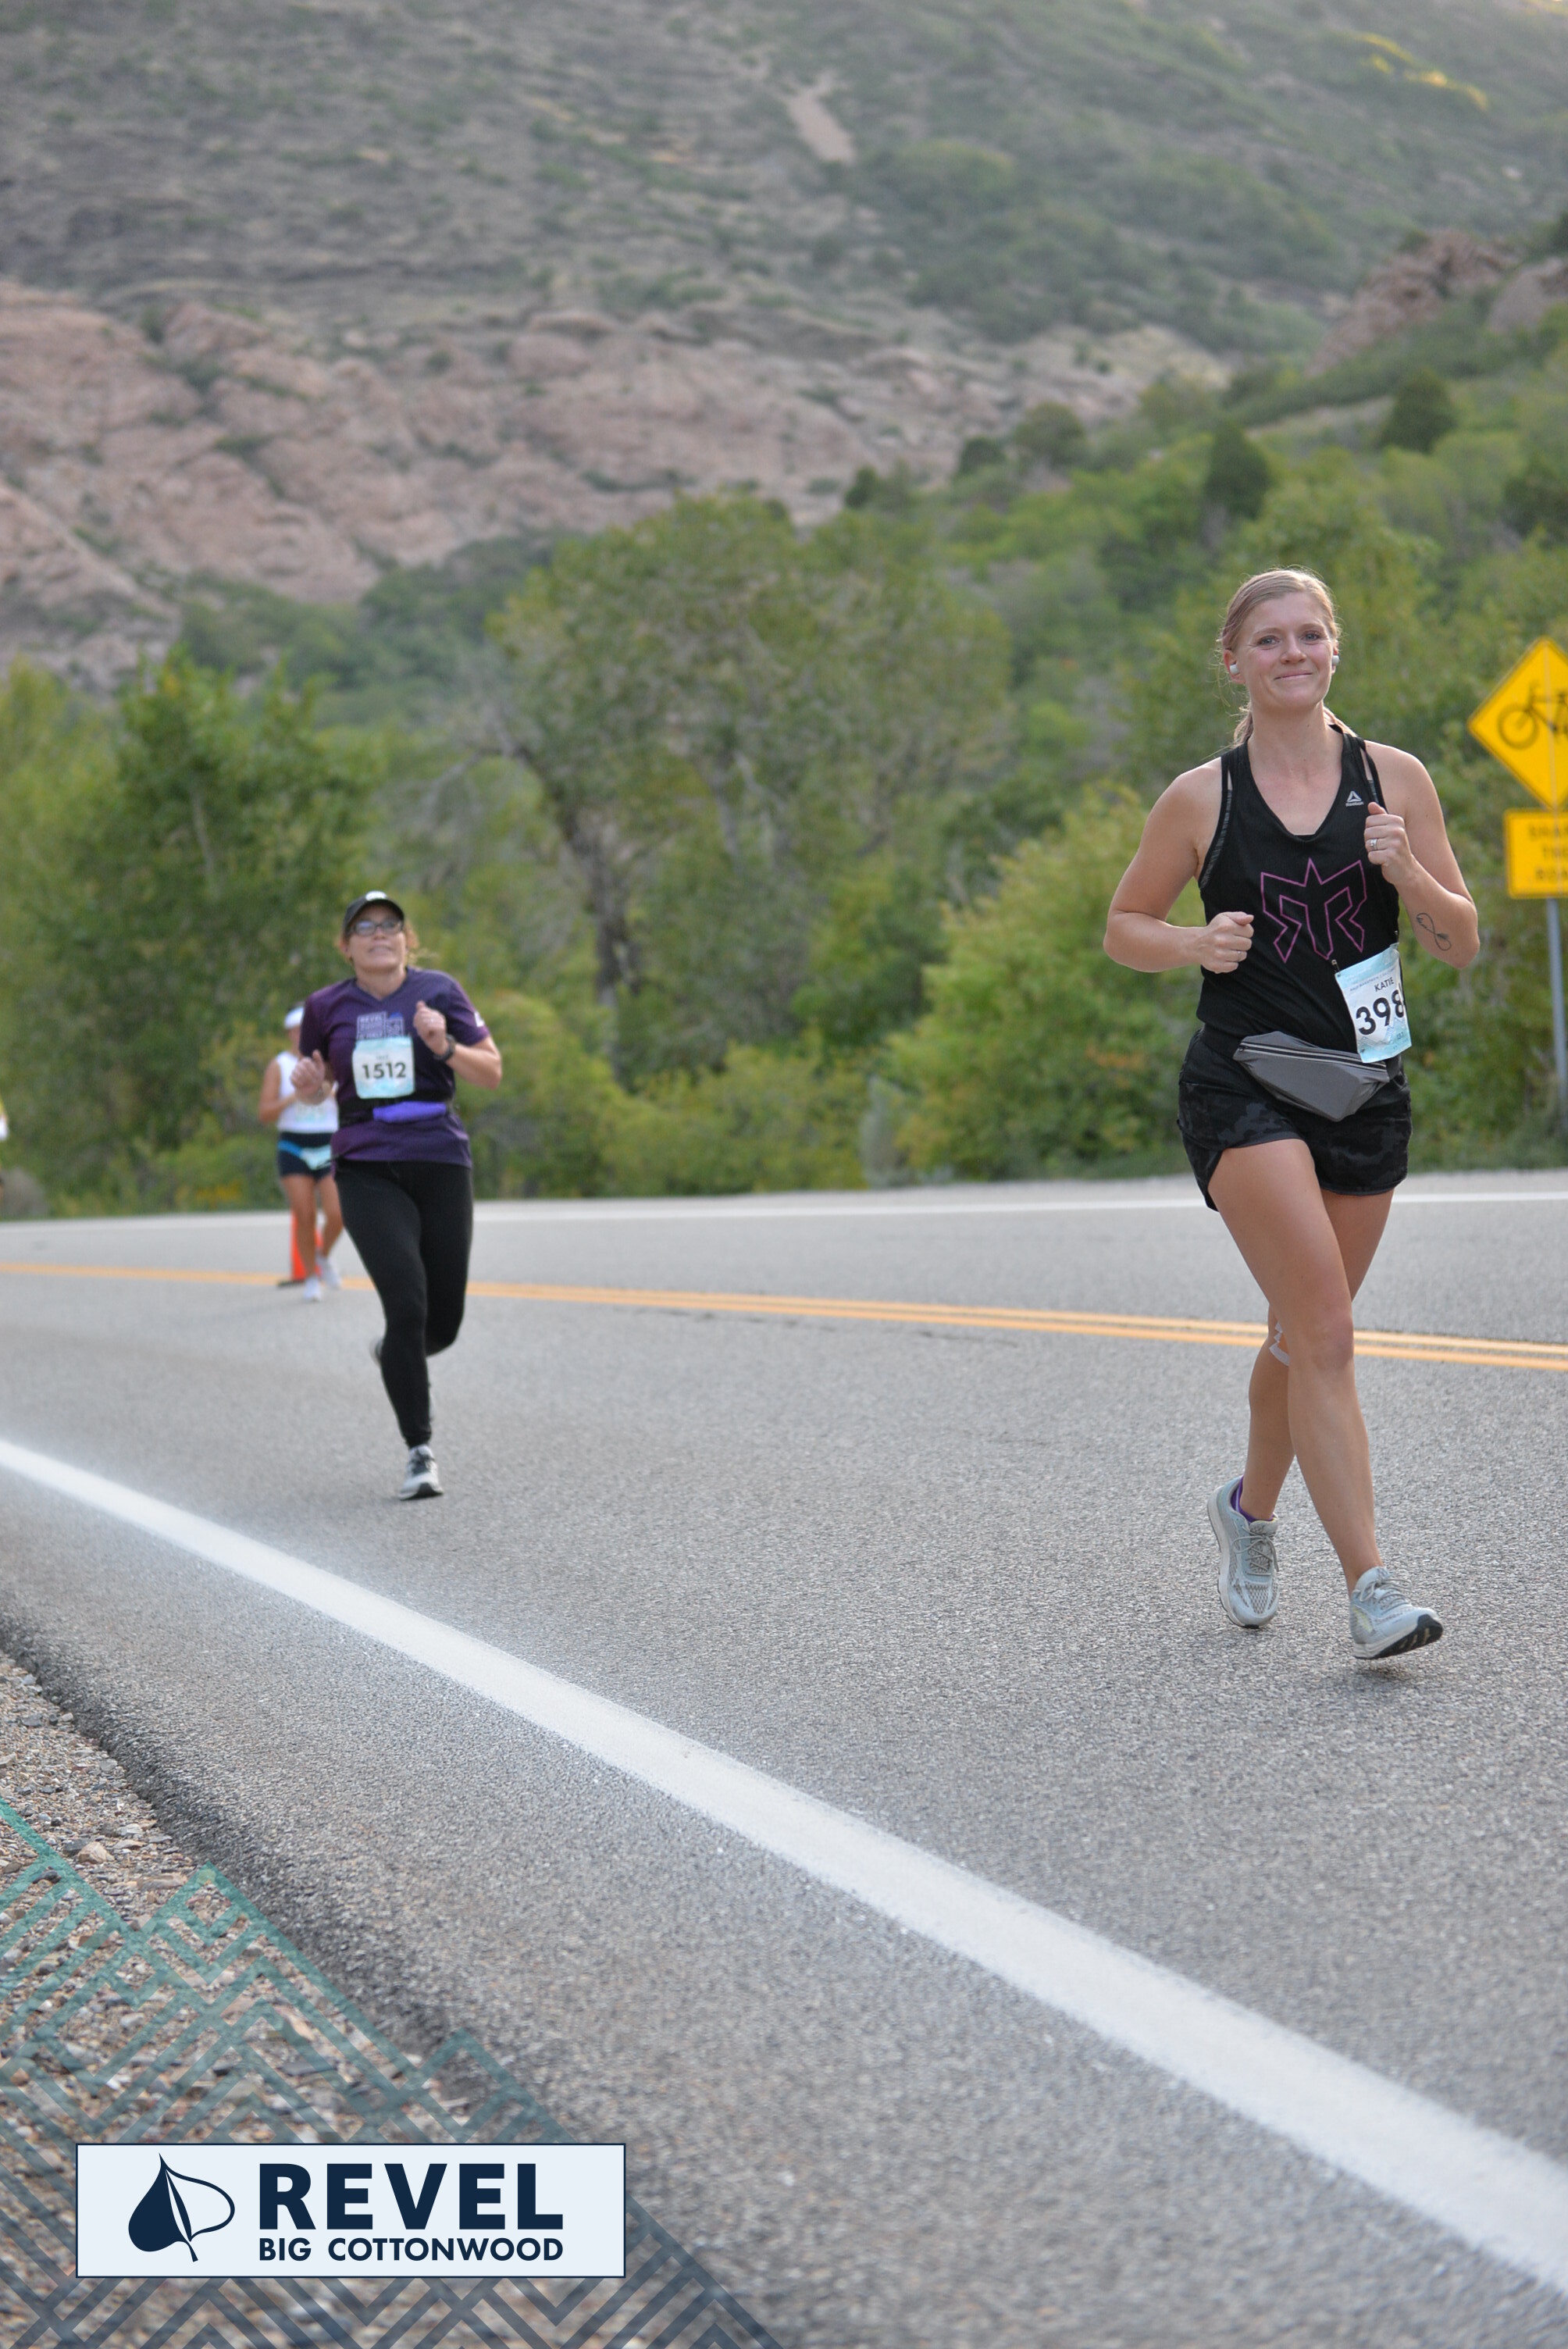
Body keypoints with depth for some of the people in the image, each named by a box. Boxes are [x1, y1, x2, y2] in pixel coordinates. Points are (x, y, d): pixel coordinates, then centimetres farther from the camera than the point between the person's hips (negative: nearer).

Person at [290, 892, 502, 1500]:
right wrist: (309, 1085, -5)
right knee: (408, 1306, -17)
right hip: (367, 1170, -1)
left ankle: (395, 1353, 41)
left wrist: (446, 1047, -16)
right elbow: (317, 1087, 19)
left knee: (444, 1324, 4)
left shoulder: (438, 992, 3)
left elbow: (492, 1074, 2)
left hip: (440, 1161, 1)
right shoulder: (327, 1007, 6)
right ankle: (419, 1453, -6)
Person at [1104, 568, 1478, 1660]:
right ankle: (1370, 1586, -17)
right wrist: (1197, 943, -11)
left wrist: (1407, 873, -14)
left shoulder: (1396, 780, 4)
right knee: (1325, 1332, -16)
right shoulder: (1202, 798, 0)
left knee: (1307, 1336, 14)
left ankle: (1251, 1508, 41)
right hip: (1244, 1087, -3)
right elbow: (1124, 927, 10)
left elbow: (1464, 946, 4)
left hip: (1365, 1087, 3)